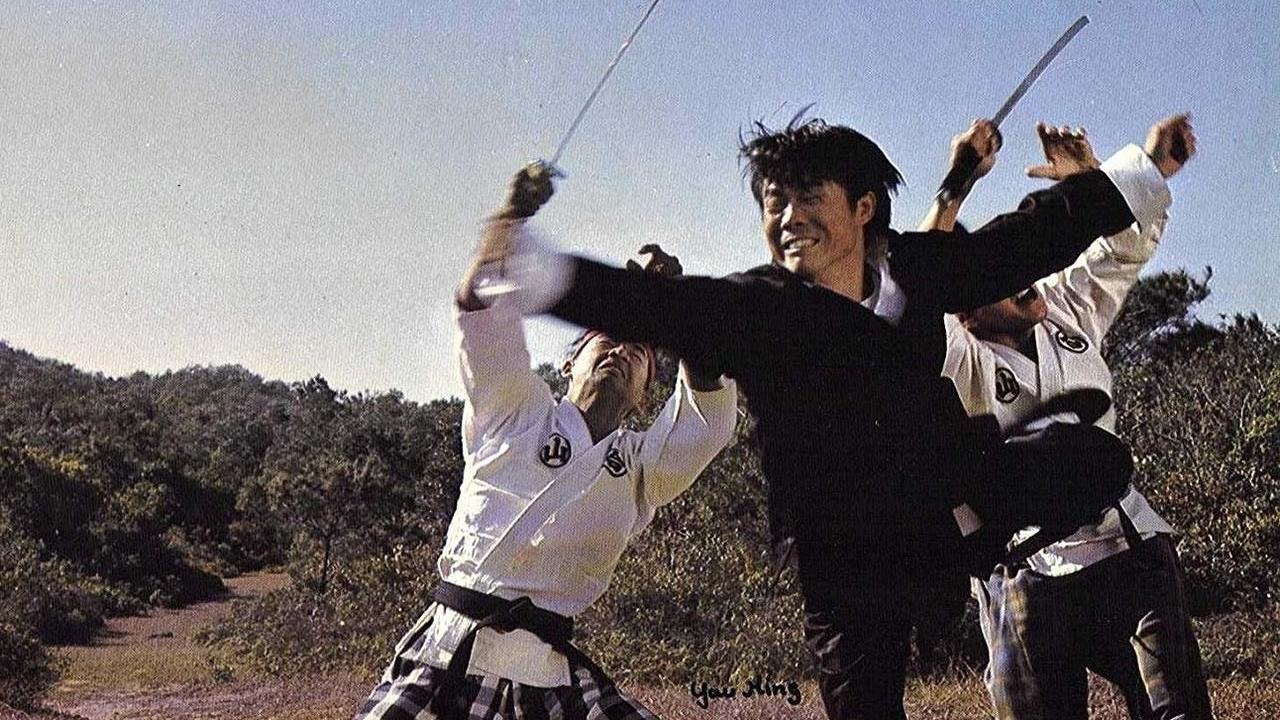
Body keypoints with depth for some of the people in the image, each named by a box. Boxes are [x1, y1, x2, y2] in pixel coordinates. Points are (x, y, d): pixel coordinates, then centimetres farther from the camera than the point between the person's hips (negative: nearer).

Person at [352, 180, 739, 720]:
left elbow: (711, 417, 1)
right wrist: (511, 215, -13)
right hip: (448, 650, -2)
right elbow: (480, 309, 0)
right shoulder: (517, 408, 13)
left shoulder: (641, 466, 18)